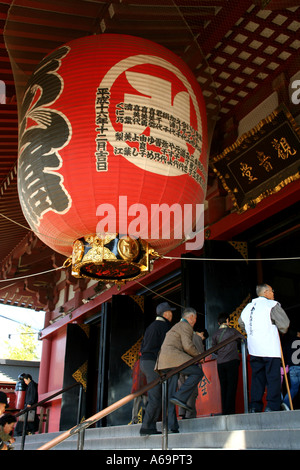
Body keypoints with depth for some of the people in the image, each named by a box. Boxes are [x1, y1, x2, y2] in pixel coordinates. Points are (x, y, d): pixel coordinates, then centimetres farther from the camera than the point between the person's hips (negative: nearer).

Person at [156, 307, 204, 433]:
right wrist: (199, 356, 5)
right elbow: (188, 346, -11)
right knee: (198, 372, -8)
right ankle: (180, 397, -17)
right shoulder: (186, 326, 1)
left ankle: (172, 426, -3)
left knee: (171, 395, 3)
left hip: (164, 361, 10)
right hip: (173, 358, -9)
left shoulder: (176, 326, 32)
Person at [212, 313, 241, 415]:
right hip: (232, 361, -3)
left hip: (220, 363, 4)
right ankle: (229, 410, -9)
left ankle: (224, 411, 6)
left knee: (223, 387, 8)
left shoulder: (215, 334, 8)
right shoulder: (232, 331, 1)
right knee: (231, 386, -4)